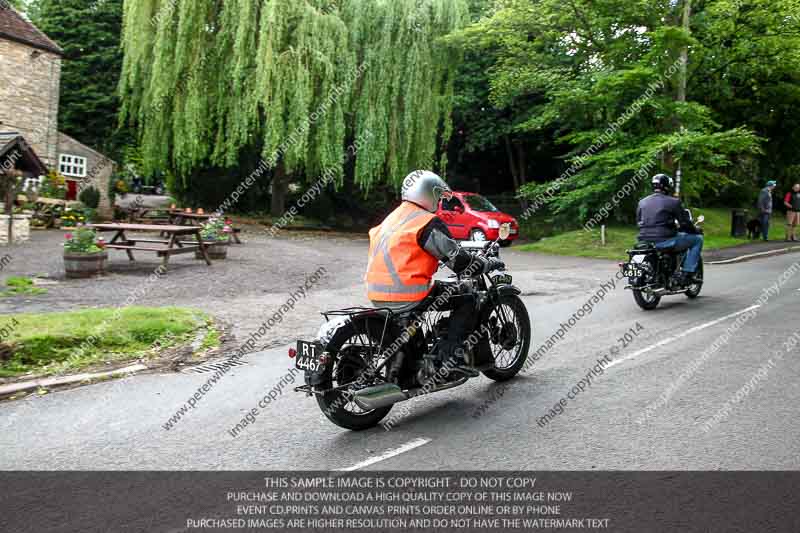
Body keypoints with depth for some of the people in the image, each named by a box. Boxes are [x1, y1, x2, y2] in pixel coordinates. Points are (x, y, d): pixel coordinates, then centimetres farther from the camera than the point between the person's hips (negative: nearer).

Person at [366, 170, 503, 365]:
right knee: (466, 300, 3)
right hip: (408, 296, -9)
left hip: (377, 295, 9)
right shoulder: (429, 222, -10)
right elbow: (458, 260, -10)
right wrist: (490, 263, 6)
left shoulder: (392, 218, 17)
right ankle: (449, 353, -6)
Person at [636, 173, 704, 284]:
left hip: (644, 241, 7)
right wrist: (696, 230, 16)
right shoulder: (673, 202, -4)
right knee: (698, 239, 10)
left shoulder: (642, 202, 12)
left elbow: (638, 222, 20)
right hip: (665, 241, -7)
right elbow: (685, 223, -3)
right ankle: (686, 274, 2)